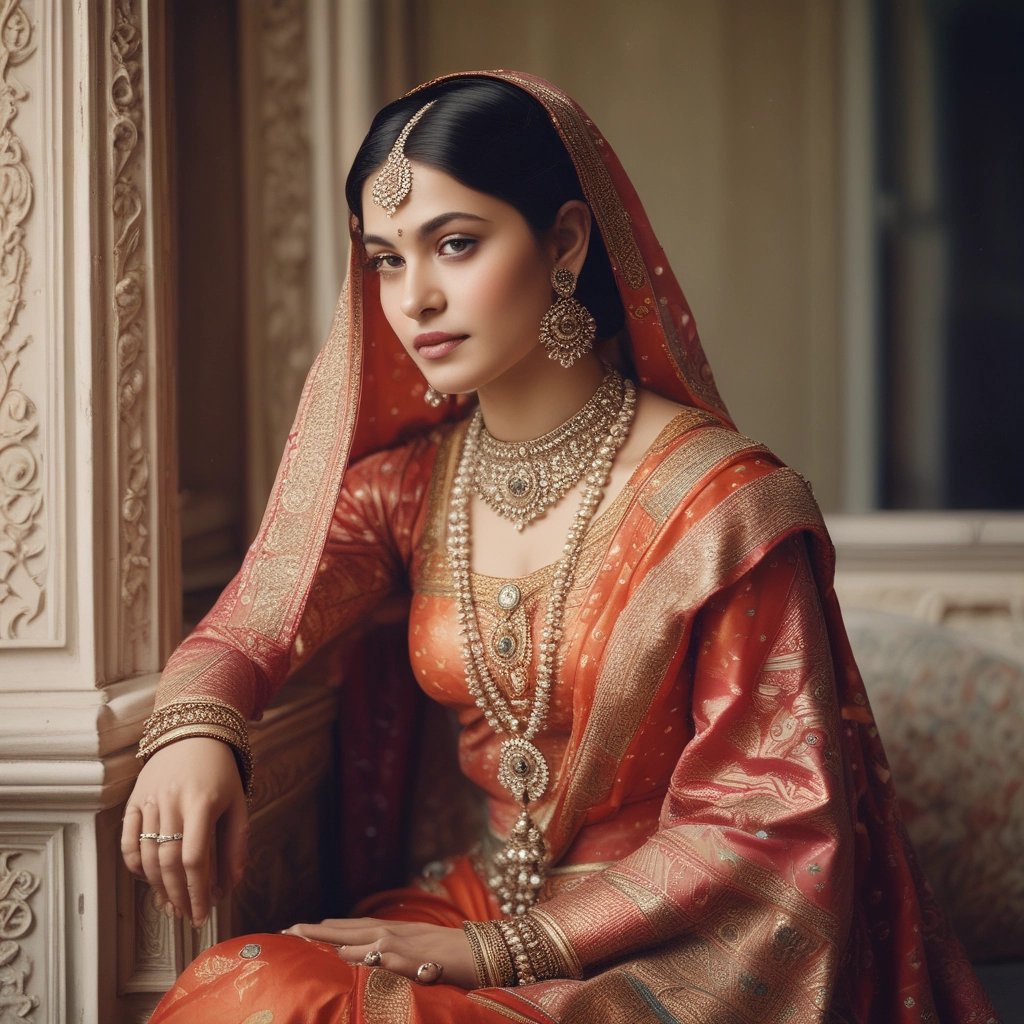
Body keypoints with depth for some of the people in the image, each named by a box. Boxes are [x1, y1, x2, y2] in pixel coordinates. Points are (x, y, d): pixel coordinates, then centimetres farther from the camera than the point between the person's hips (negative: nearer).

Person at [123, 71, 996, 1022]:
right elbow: (242, 632, 7)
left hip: (665, 947, -5)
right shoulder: (406, 486, 3)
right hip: (486, 898, 5)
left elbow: (766, 822, -14)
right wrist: (193, 732, -19)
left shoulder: (725, 504, -15)